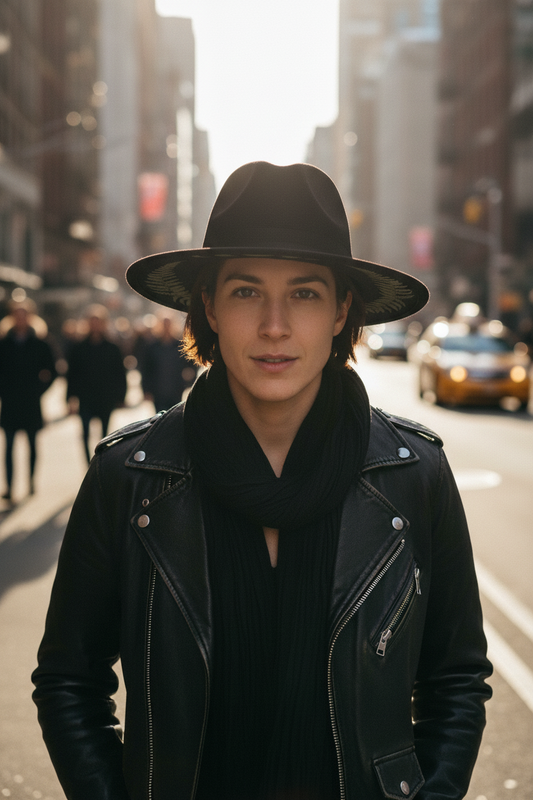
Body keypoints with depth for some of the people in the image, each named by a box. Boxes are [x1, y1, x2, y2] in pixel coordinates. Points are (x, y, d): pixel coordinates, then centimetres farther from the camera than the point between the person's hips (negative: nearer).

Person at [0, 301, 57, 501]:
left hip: (31, 403, 0)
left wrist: (38, 390, -2)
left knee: (32, 444, 9)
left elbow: (51, 372, 6)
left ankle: (31, 480, 23)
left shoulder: (40, 345, 1)